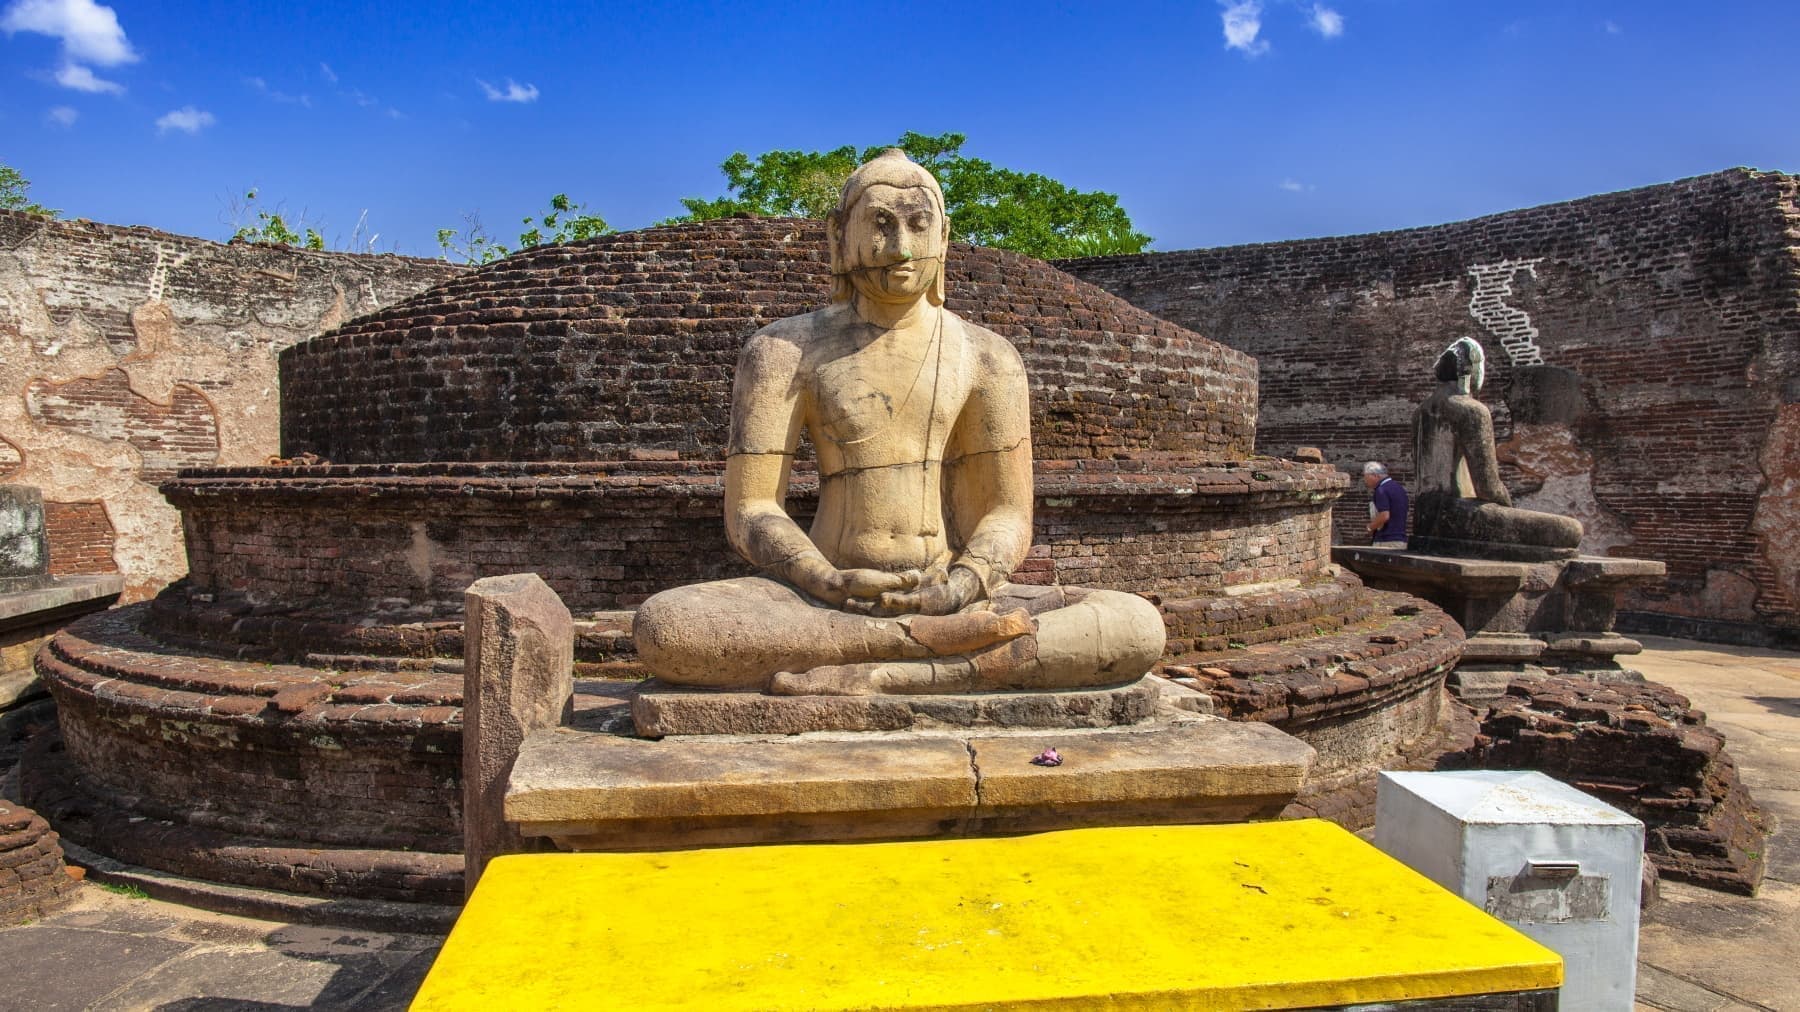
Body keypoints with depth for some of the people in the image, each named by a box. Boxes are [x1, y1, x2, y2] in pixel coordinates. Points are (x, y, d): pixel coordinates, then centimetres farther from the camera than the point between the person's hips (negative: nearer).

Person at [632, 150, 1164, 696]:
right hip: (823, 604, -1)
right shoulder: (784, 351, 4)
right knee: (660, 626, -31)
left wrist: (962, 587, -19)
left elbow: (1008, 514, 4)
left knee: (1139, 625, -24)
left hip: (950, 599, 1)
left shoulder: (986, 357, 7)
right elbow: (749, 509, -1)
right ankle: (939, 641, -29)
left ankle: (876, 677, -30)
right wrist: (828, 584, -21)